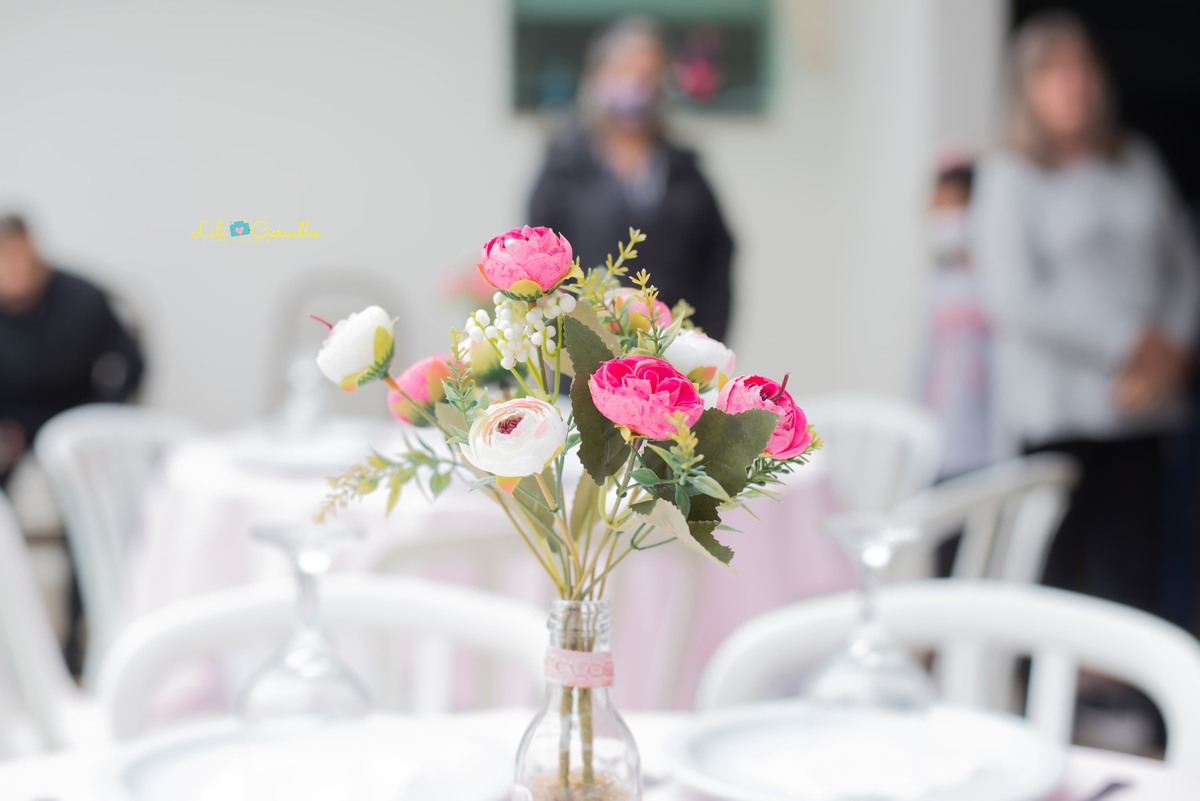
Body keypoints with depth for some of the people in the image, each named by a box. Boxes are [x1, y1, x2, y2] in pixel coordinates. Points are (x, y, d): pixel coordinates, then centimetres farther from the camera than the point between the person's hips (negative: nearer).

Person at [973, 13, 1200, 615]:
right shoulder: (1011, 177, -1)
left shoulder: (1138, 163, 14)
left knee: (1133, 578, 2)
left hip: (1139, 410, 4)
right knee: (1056, 573, -5)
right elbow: (1016, 299, -10)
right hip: (1054, 413, -4)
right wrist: (1131, 344, -10)